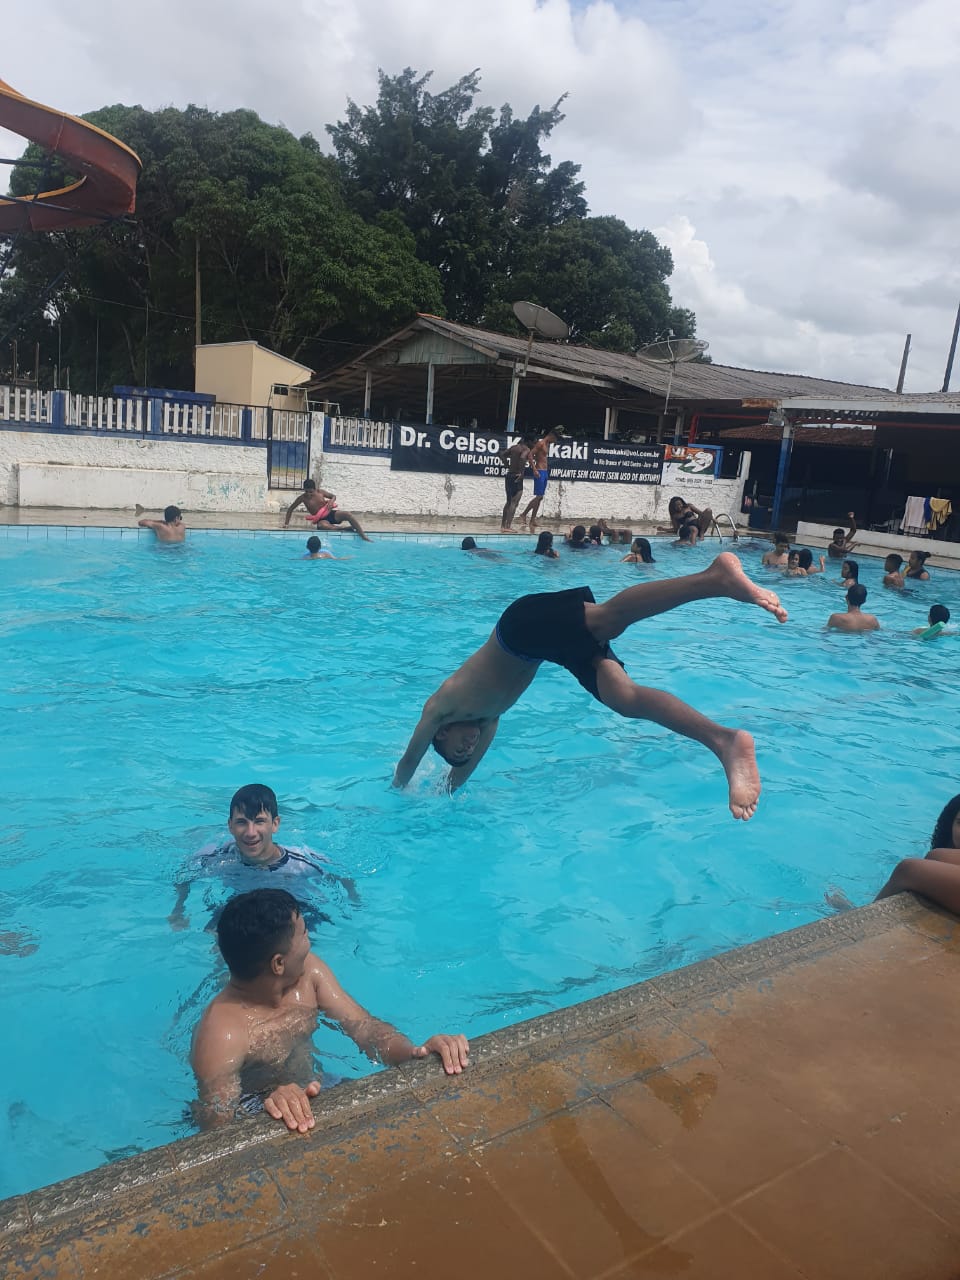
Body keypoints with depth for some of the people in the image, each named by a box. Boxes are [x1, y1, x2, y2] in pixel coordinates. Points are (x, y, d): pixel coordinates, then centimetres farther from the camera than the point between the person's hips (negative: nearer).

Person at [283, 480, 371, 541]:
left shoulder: (320, 492, 1)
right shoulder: (303, 498, -4)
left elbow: (334, 496, 16)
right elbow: (290, 509, 5)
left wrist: (331, 501, -9)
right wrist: (286, 523, -1)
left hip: (330, 514, 3)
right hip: (321, 520, -2)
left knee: (347, 514, -25)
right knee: (322, 525, -41)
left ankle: (364, 537, -29)